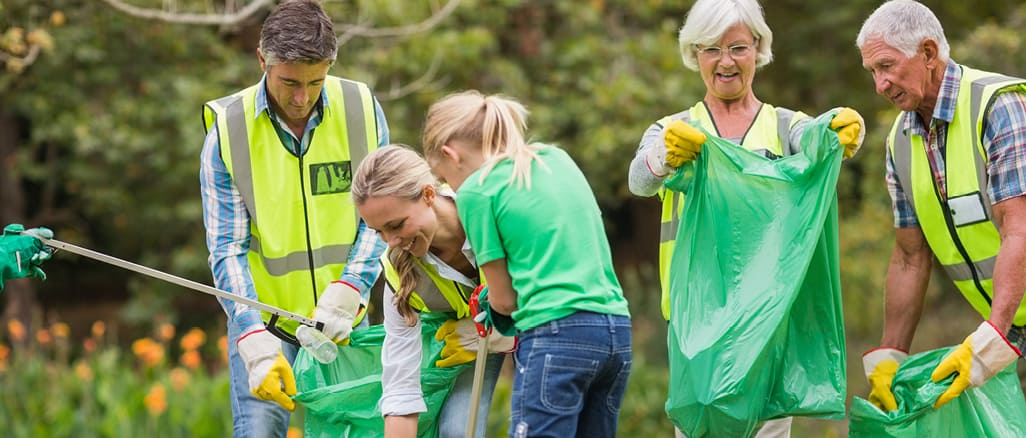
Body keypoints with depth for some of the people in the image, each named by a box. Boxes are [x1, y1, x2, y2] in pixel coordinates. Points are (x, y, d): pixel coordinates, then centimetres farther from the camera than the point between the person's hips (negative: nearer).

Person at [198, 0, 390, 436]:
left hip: (343, 319, 2)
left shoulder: (361, 110, -5)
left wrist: (346, 295, -17)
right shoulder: (228, 131, -10)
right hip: (262, 320, -2)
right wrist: (255, 341, -22)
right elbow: (227, 248, -10)